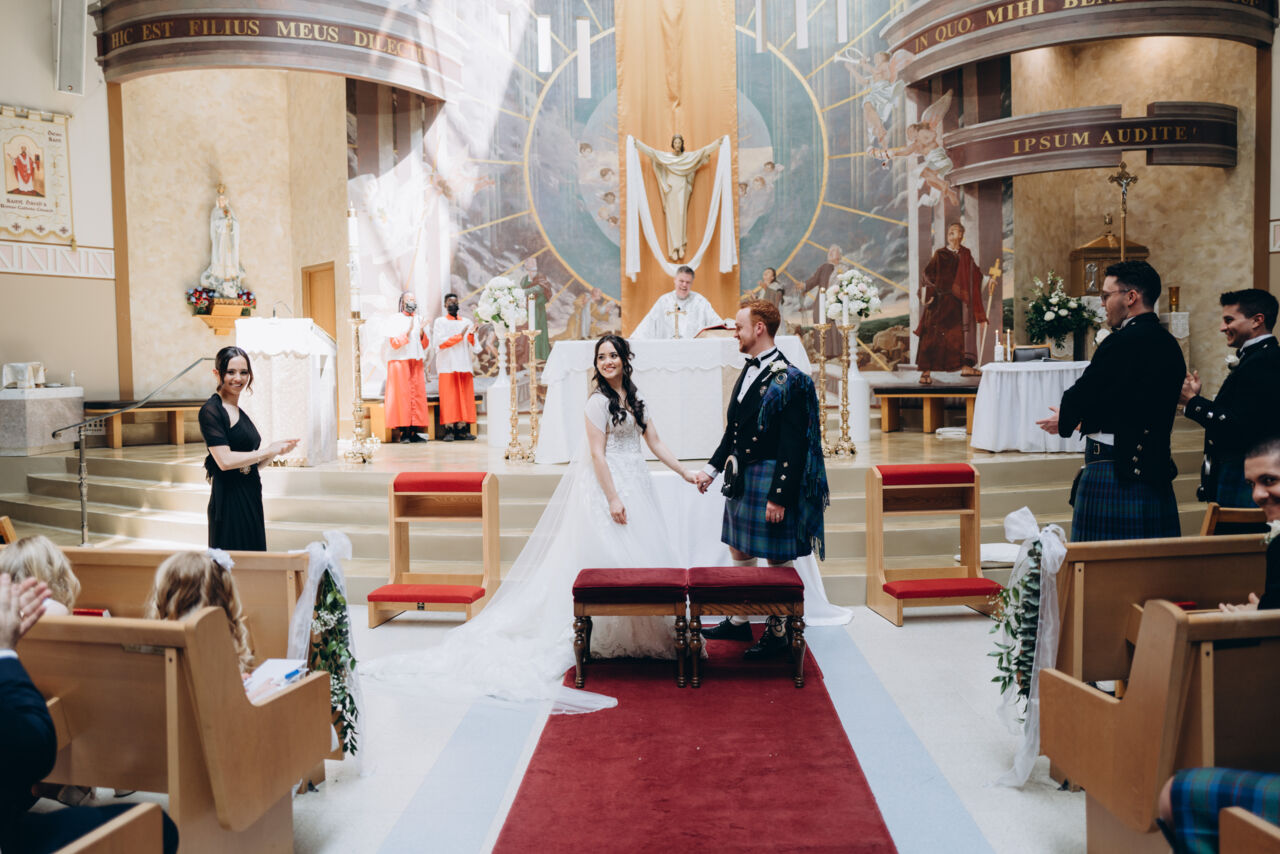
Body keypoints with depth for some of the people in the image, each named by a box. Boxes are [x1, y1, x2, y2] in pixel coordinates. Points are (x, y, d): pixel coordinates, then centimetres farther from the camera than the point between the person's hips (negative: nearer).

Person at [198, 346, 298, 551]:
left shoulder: (240, 413, 16)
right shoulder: (211, 410, -9)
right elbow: (225, 460, -19)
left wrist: (276, 450, 0)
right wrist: (268, 451, -11)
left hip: (250, 501, 8)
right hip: (229, 502, -8)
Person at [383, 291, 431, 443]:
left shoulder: (419, 320, 15)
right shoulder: (396, 320, 1)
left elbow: (425, 345, 13)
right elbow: (394, 343, -8)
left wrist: (422, 333, -6)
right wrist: (408, 331, -19)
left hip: (416, 363, 5)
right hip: (400, 362, -5)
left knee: (418, 395, -1)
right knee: (402, 395, -9)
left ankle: (414, 432, 0)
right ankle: (404, 432, -8)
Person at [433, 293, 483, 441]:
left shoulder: (467, 323, 15)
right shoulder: (440, 322, 8)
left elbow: (474, 346, 6)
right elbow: (440, 343, -7)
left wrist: (471, 335, -14)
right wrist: (460, 335, -12)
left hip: (464, 365, 3)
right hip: (447, 366, -3)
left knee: (465, 397, -1)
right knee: (449, 398, -7)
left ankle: (463, 429, 0)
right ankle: (449, 430, -9)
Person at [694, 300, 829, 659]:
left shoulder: (787, 379, -17)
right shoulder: (749, 370, 10)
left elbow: (792, 445, -19)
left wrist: (778, 496, -21)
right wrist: (713, 467, 16)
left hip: (771, 479, -9)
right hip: (741, 477, 9)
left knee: (776, 559, 3)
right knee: (740, 551, 17)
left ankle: (777, 632, 17)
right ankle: (739, 621, 32)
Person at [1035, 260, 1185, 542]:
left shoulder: (1122, 342, -15)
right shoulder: (1169, 344, 12)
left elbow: (1080, 399, -11)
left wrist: (1065, 421, 10)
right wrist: (1083, 419, 20)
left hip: (1116, 473, -9)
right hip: (1157, 472, 9)